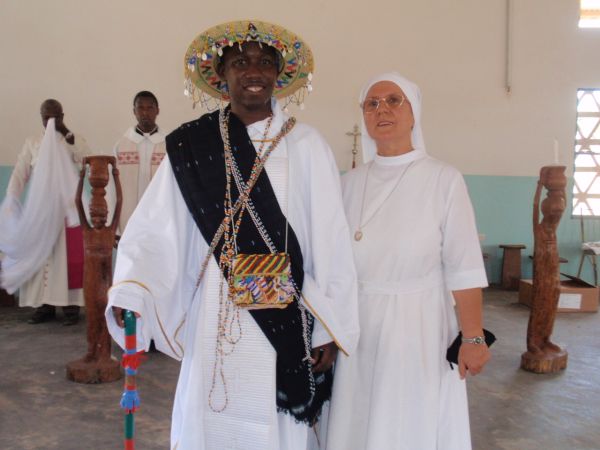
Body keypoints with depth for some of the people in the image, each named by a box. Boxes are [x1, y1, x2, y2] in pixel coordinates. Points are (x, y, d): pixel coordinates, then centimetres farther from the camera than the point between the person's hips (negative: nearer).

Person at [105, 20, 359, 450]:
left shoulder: (305, 145, -3)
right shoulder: (192, 145, 1)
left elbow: (330, 239, -4)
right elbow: (156, 230, -5)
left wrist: (329, 327, -5)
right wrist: (130, 294, -20)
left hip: (287, 320, -1)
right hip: (215, 319, 1)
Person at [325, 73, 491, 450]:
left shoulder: (444, 180, -9)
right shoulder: (350, 183, 4)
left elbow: (463, 266, -11)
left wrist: (473, 337, -15)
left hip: (420, 326, -3)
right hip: (360, 328, 4)